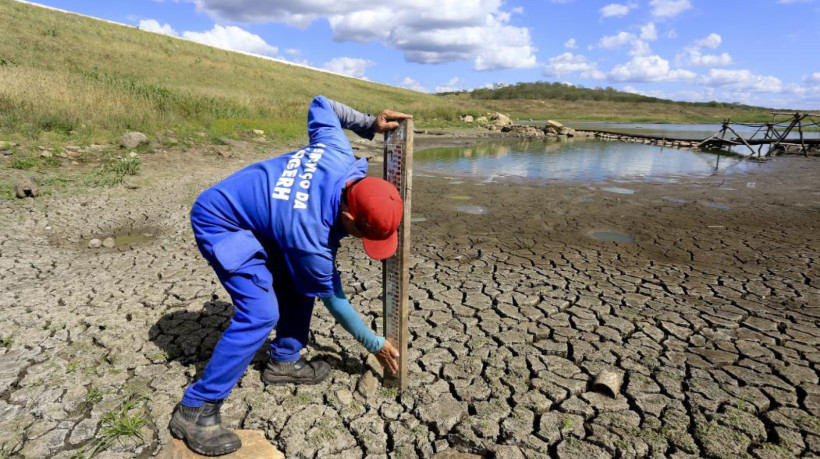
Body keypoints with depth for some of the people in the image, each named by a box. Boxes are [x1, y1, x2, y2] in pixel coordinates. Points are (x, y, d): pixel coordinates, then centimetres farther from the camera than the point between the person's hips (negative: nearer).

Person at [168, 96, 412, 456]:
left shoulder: (340, 156, -22)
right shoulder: (308, 235, -35)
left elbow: (320, 106, -3)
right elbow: (332, 297, -18)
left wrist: (370, 124, -4)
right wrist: (375, 345, -6)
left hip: (254, 213, 9)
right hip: (219, 224, -9)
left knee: (298, 283, 8)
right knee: (260, 314, -20)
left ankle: (284, 361, 25)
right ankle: (194, 410, -3)